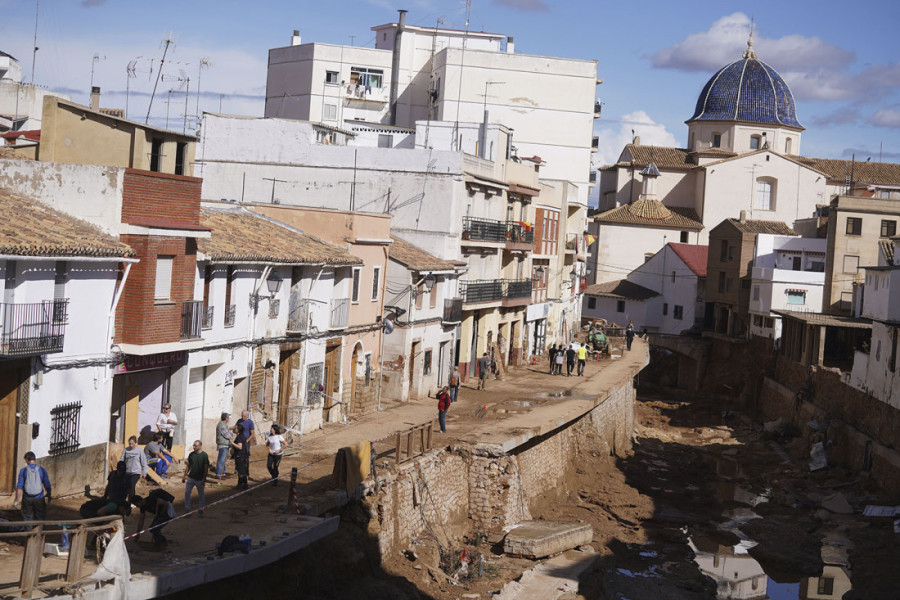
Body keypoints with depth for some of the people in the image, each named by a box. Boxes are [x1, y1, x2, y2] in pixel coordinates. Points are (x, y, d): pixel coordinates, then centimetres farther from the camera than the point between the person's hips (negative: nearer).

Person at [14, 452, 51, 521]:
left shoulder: (23, 470, -4)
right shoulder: (42, 470, -3)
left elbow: (19, 487, -8)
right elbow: (47, 486, -1)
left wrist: (17, 500, -3)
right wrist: (48, 498, 11)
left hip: (27, 500, 0)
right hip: (39, 499, 0)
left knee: (27, 520, 10)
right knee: (40, 521, 5)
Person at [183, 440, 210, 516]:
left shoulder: (204, 455, -11)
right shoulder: (191, 454, 3)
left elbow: (206, 469, -11)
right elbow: (188, 466, 11)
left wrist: (203, 479, -17)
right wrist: (184, 476, 7)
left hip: (200, 479, -4)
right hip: (191, 477, 4)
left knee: (201, 495, 6)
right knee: (187, 493, 2)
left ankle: (201, 510, 18)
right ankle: (187, 509, 13)